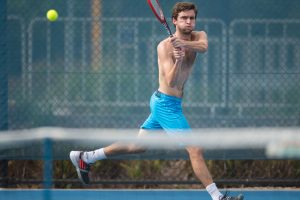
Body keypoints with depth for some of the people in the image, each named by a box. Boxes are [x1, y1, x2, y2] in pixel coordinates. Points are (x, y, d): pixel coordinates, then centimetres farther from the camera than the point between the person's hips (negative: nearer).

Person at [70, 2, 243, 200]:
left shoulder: (198, 36, 3)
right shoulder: (165, 46, -15)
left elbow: (204, 46, -23)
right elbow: (171, 82, -24)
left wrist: (183, 43, -42)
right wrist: (178, 61, -42)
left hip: (166, 103, 8)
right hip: (166, 104, -8)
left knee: (137, 145, 17)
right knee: (196, 150, -12)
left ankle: (84, 157, 27)